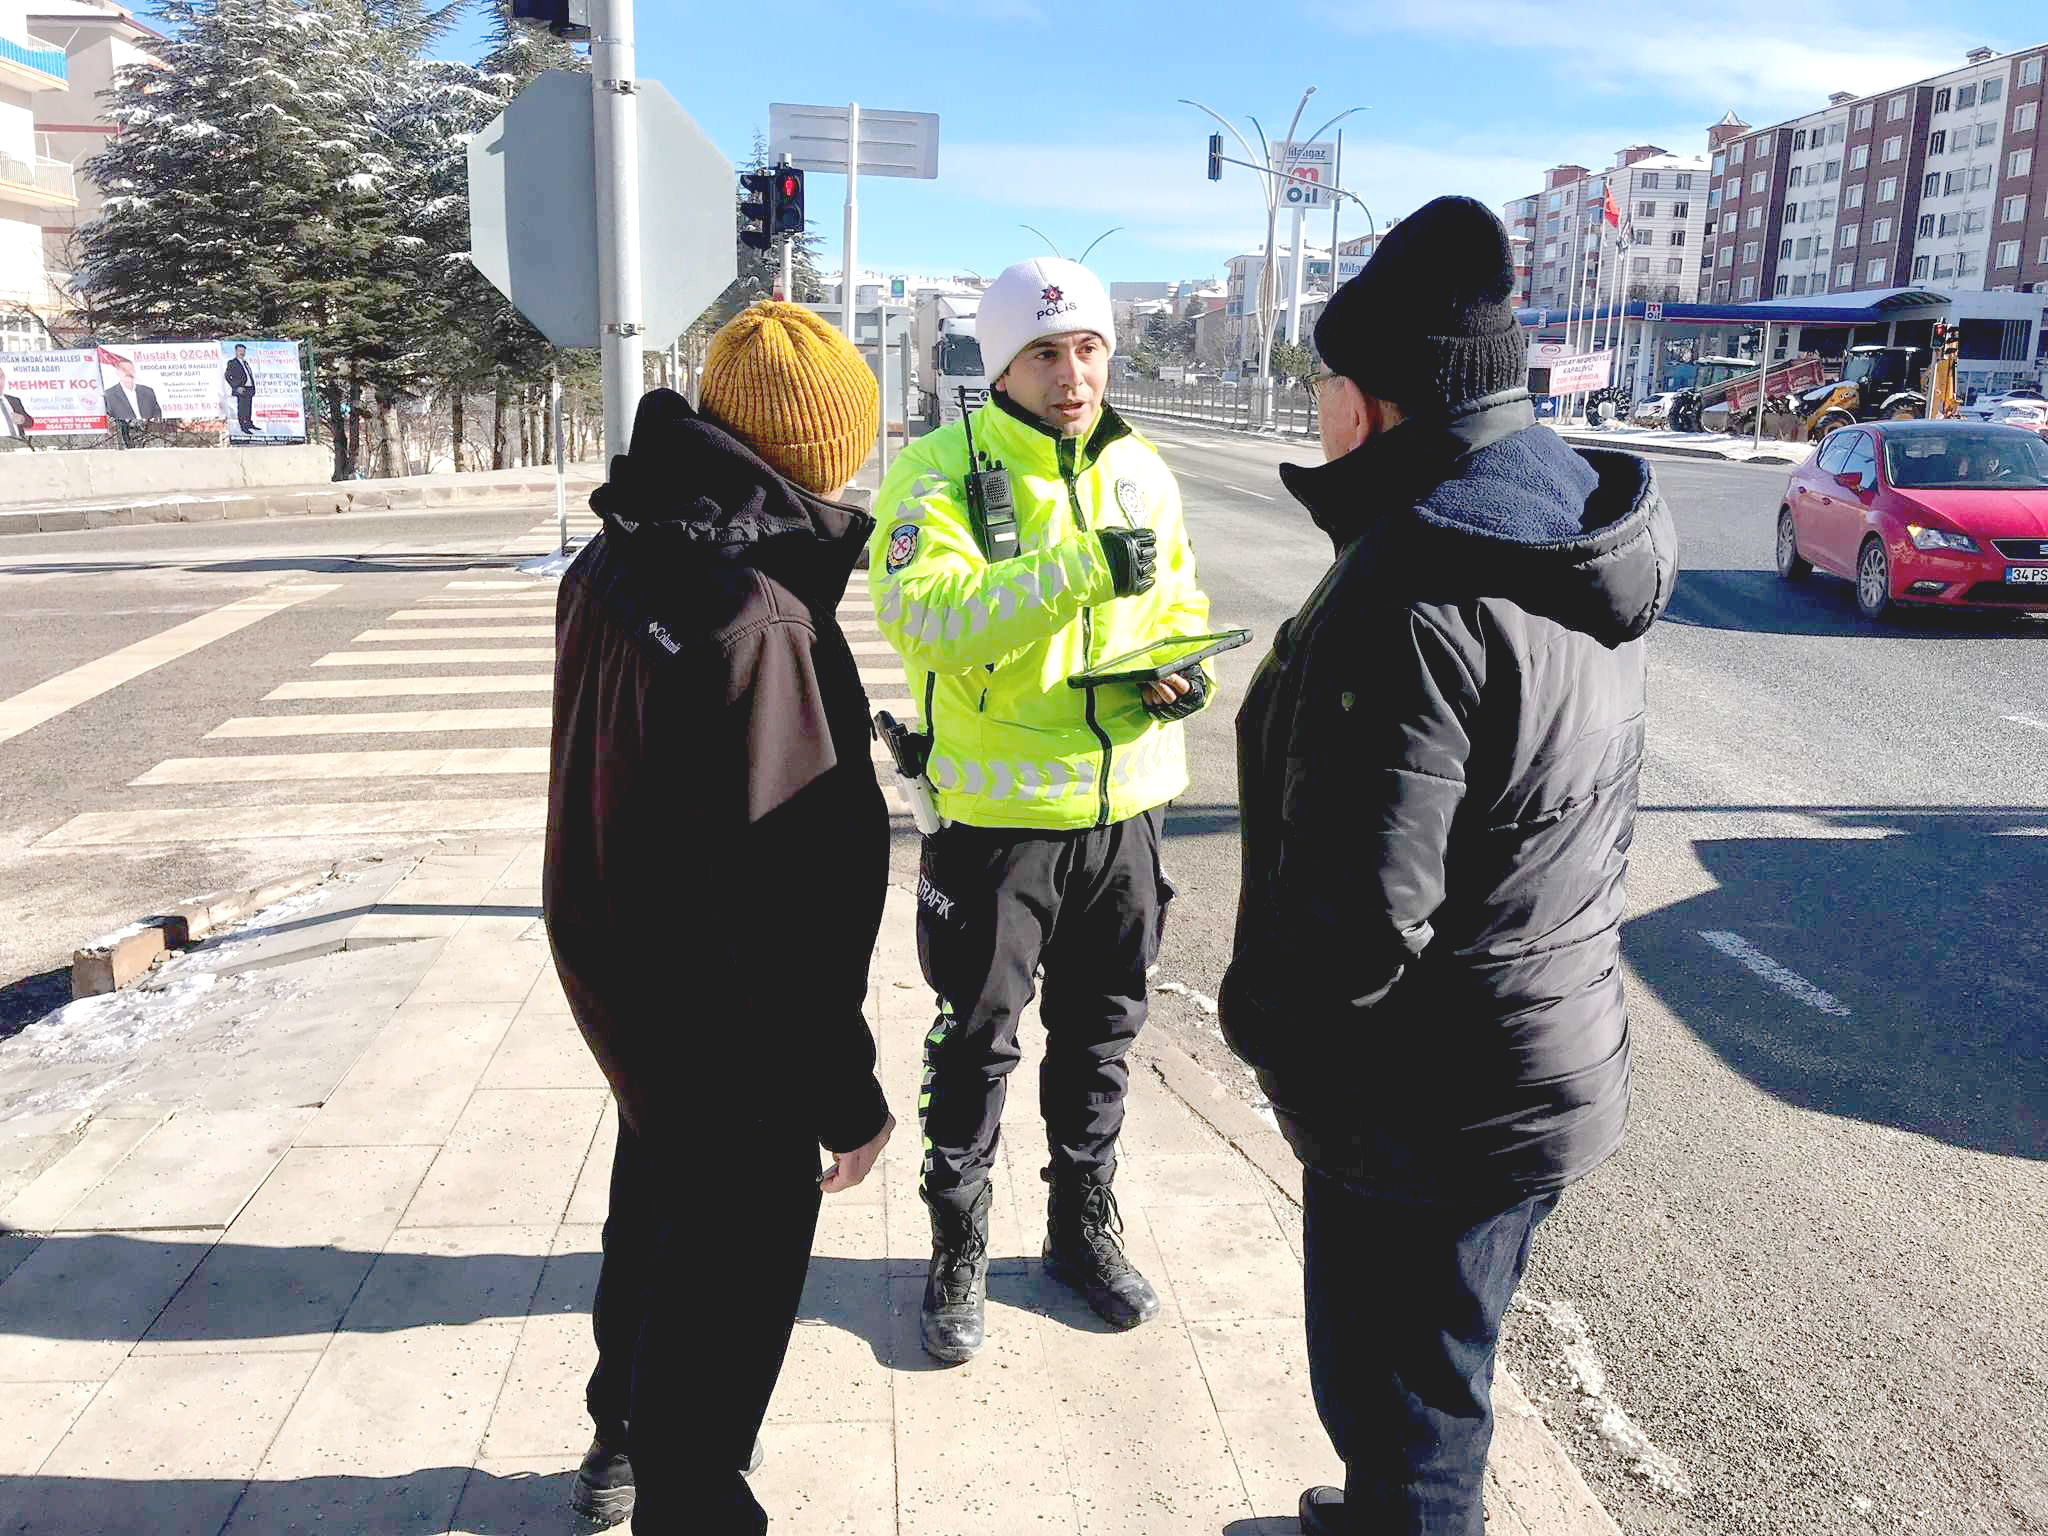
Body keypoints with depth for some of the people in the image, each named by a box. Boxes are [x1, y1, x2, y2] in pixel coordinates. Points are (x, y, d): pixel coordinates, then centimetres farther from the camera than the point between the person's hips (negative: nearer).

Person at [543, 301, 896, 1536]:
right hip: (730, 1036, -9)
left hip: (618, 984, 10)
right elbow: (794, 901, -28)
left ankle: (626, 1437, 53)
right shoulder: (764, 625, -29)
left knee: (657, 1212, 30)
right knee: (727, 1290, 10)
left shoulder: (615, 566, -1)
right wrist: (847, 1095, -19)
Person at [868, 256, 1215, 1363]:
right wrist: (1082, 567, -36)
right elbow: (922, 611, -28)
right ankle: (957, 1251, 29)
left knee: (1099, 1031, 18)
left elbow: (1180, 603, 18)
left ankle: (1082, 1226, 39)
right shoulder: (941, 469, -11)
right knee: (976, 1043, 9)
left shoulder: (1142, 472, 6)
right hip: (996, 812, -5)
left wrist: (1188, 672, -4)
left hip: (1125, 809, 5)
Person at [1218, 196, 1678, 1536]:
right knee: (1437, 1362, 29)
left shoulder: (1413, 598, -29)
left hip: (1429, 1099, -10)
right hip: (1556, 1059, 10)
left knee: (1401, 1391, 12)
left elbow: (1358, 907, -29)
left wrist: (1261, 1013, -10)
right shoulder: (1579, 529, 2)